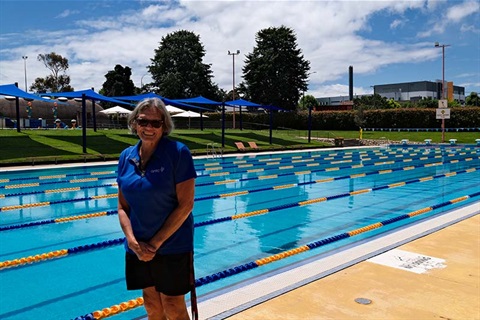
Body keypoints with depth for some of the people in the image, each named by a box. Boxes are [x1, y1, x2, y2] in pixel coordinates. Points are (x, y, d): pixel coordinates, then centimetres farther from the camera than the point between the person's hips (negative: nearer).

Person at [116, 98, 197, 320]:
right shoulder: (126, 156, 2)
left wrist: (155, 243, -15)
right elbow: (123, 207, 4)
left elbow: (185, 205, -16)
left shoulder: (178, 153, -13)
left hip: (172, 246, -5)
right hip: (139, 249, 5)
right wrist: (133, 241, -11)